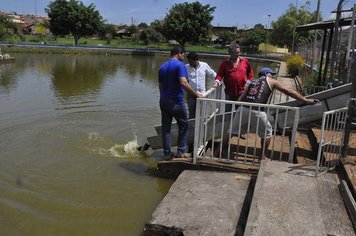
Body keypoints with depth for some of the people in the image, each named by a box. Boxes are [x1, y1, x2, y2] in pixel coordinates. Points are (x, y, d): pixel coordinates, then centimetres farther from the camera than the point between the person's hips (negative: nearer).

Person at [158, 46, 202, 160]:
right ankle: (180, 151, 11)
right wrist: (196, 94, -19)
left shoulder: (162, 67, 12)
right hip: (176, 101, -6)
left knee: (166, 127, 9)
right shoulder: (180, 65, -11)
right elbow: (183, 83, -24)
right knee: (183, 126, 10)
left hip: (163, 101, 7)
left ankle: (167, 153, 13)